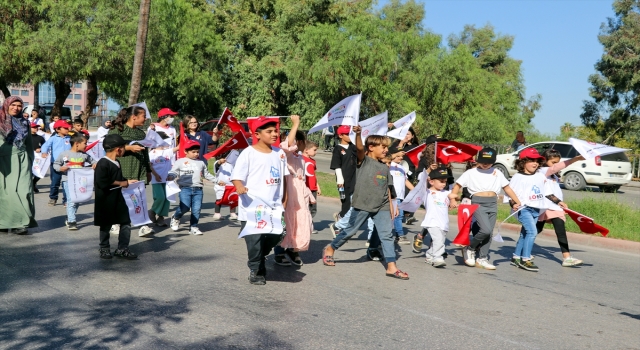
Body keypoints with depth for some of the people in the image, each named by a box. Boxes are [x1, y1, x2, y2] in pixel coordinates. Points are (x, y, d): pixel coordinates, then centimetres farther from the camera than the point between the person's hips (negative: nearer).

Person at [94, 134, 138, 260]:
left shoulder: (117, 163, 12)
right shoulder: (103, 164, -17)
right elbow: (103, 183, -24)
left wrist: (127, 182, 7)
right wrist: (121, 183, -17)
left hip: (118, 199, 8)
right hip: (106, 201, -8)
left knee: (126, 223, 3)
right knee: (106, 226, 8)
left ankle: (122, 249, 11)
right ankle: (104, 249, 23)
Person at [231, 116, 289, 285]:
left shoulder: (280, 153, 8)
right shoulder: (248, 153, -9)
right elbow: (236, 176, -12)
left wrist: (284, 199, 15)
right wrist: (239, 187, -33)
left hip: (274, 206, 5)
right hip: (252, 207, -5)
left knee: (276, 235, 6)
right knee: (254, 240, -1)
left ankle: (260, 257, 34)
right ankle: (256, 271, 17)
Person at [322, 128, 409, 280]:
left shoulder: (385, 168, 13)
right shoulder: (364, 160, -4)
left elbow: (387, 188, 16)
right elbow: (360, 148, -23)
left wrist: (391, 205, 11)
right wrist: (358, 134, -41)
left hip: (382, 207, 5)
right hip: (363, 205, -5)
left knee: (387, 235, -2)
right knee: (350, 231, 7)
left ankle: (391, 267, 1)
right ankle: (330, 249, 29)